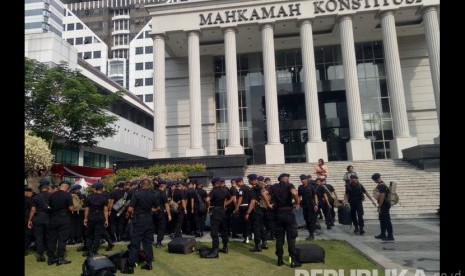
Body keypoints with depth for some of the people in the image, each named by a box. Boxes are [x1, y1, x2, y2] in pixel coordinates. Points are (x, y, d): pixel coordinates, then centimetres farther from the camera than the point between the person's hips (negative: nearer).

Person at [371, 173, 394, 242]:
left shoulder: (381, 185, -20)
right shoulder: (380, 185, 14)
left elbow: (382, 197, -24)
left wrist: (379, 206, -20)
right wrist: (379, 205, 22)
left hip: (384, 205, -11)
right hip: (383, 205, 11)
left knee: (387, 220, -6)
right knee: (382, 220, 16)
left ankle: (390, 236, -2)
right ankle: (383, 235, 25)